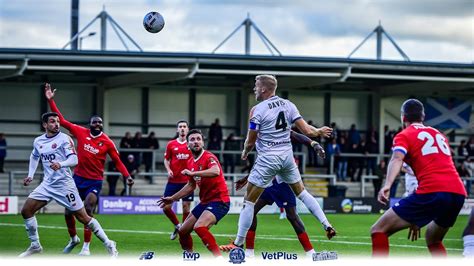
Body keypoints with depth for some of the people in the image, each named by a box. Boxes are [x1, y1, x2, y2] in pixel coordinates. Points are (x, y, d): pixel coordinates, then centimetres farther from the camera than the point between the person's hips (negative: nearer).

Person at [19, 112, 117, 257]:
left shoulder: (64, 138, -9)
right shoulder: (38, 141, 8)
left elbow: (74, 160, -19)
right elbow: (34, 157, 30)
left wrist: (61, 164, -38)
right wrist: (30, 175, 20)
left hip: (64, 184, -6)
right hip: (47, 184, 6)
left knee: (83, 217, -7)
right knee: (26, 211, -3)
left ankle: (109, 245, 2)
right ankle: (35, 246, 12)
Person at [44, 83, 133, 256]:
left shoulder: (107, 142, -7)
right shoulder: (81, 133, -4)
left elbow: (117, 161, 2)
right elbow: (61, 120, -2)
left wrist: (127, 176, -11)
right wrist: (50, 100, -7)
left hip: (95, 182, -3)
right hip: (78, 178, 3)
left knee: (87, 212, -14)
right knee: (68, 212, 9)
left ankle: (86, 247, -5)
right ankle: (73, 239, 34)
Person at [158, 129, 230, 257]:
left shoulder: (208, 157, -16)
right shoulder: (190, 162, 9)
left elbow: (216, 172, -39)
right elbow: (191, 186, 24)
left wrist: (192, 173, -35)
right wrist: (172, 198, 27)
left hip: (219, 200, -9)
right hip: (205, 202, 9)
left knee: (199, 226, -31)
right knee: (183, 231, 13)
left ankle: (219, 258, -29)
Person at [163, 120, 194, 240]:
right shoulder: (171, 144, 5)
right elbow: (166, 159, 12)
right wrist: (168, 170, -6)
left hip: (187, 181, -1)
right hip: (173, 180, 1)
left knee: (186, 207, -2)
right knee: (166, 207, -3)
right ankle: (177, 226, 21)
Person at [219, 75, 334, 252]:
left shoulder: (257, 110, -11)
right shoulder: (288, 105, 3)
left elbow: (250, 141, -6)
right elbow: (306, 131, 0)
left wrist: (245, 153, 15)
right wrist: (319, 132, 20)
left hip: (267, 158, -5)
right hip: (287, 156, 5)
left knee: (249, 201, 2)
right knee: (301, 192, 22)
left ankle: (239, 243, 3)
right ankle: (327, 225, 15)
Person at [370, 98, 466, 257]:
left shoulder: (404, 135, 10)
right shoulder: (439, 134, 29)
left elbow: (397, 158, -11)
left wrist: (387, 185, -30)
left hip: (432, 192, -6)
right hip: (458, 192, 7)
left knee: (378, 230, -1)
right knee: (432, 239, 32)